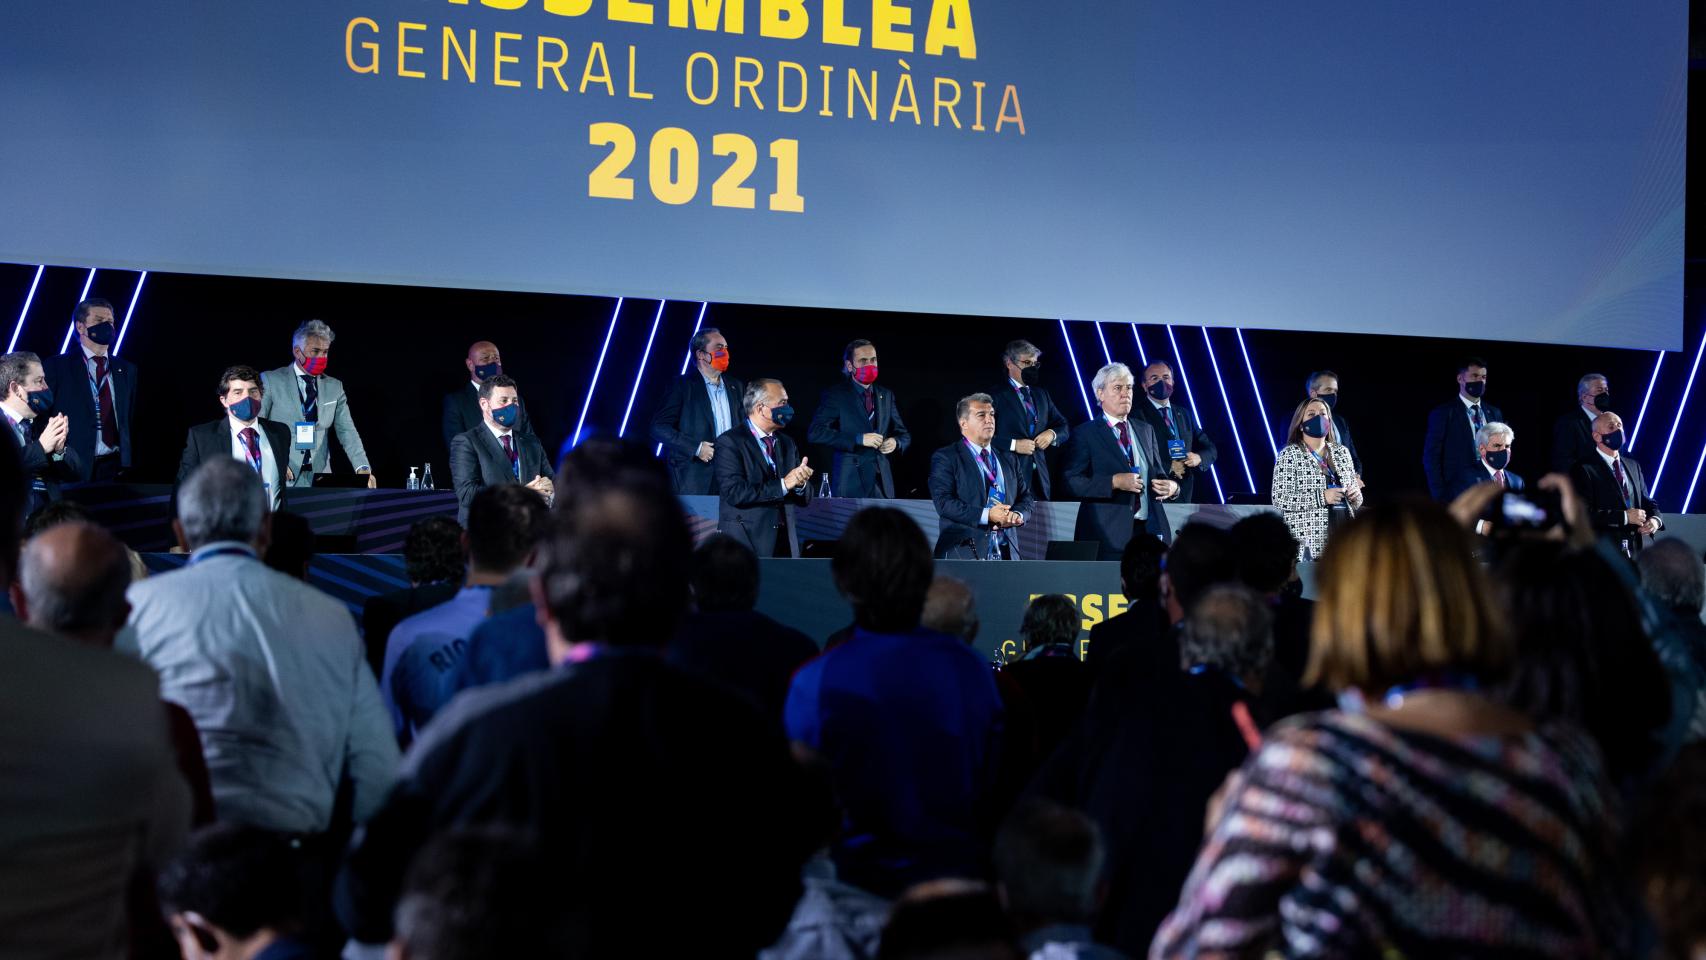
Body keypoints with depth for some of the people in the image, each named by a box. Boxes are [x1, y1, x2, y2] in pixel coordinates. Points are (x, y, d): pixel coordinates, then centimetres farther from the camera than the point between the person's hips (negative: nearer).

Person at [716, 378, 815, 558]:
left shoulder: (787, 443, 16)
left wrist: (801, 484, -10)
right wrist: (783, 484, -19)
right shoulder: (730, 442, -5)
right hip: (746, 542, -6)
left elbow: (804, 498, 14)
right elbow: (734, 492, -18)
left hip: (784, 543, 6)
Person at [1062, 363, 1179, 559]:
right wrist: (1114, 482, -19)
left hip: (1149, 528, 5)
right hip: (1108, 533, -5)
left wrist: (1171, 486, -2)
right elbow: (1072, 481, -10)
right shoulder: (1085, 434, 0)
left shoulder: (1146, 431, 18)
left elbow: (1158, 474, 21)